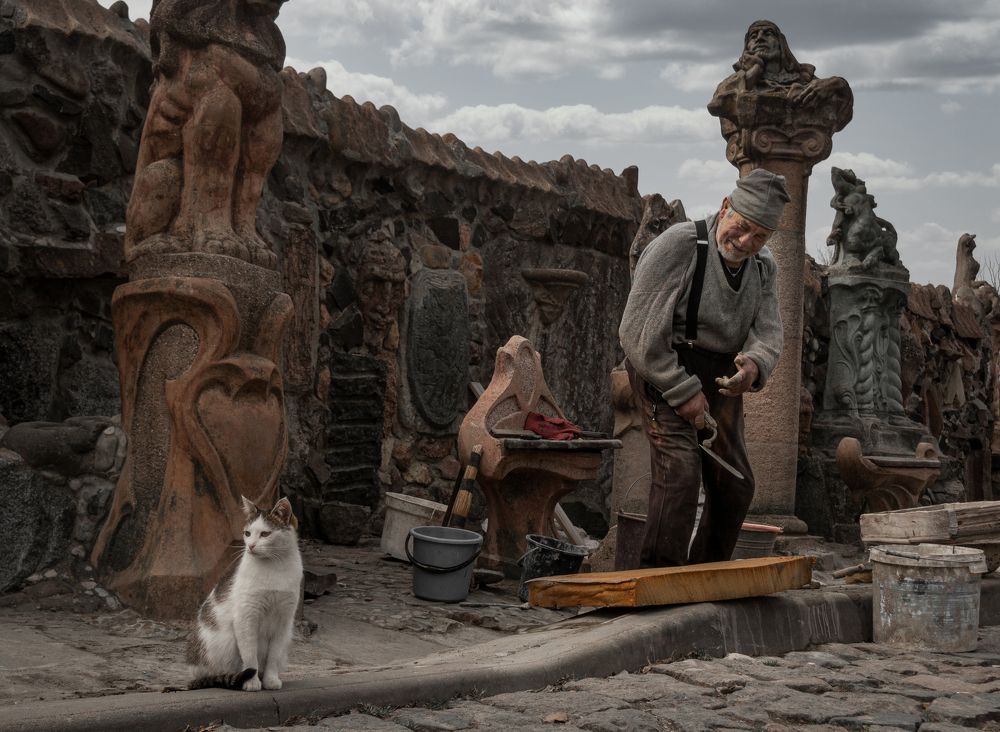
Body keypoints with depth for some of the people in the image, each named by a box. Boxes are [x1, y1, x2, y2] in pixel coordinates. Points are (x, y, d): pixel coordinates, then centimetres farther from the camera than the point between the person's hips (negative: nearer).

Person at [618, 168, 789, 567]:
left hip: (720, 380, 7)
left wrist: (754, 364, -30)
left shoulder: (764, 268, 6)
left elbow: (768, 331, -5)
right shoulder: (678, 246, -18)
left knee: (734, 485, 8)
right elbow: (639, 331, -20)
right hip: (663, 371, -7)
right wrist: (682, 392, -21)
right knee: (679, 469, -23)